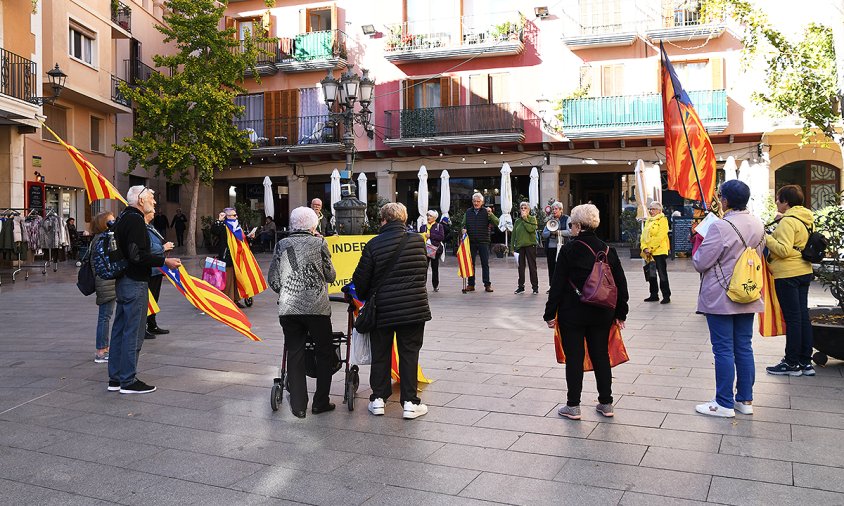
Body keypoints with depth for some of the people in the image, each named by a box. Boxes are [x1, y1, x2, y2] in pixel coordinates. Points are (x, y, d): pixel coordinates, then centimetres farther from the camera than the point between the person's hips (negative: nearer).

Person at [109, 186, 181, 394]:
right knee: (133, 333, -4)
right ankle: (128, 381, 2)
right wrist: (164, 261, -20)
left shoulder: (123, 218, 15)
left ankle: (115, 378, 21)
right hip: (135, 283, -10)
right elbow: (138, 255, -25)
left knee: (120, 330, 14)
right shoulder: (136, 220, -16)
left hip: (123, 281, 10)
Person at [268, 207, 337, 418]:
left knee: (294, 355, 9)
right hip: (316, 307, -2)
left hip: (288, 308, 3)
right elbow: (330, 275, 4)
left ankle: (298, 405, 9)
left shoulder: (282, 245, 6)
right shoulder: (319, 242, -1)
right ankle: (320, 402, 14)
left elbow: (273, 281, 7)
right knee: (324, 353, 12)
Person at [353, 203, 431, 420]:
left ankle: (378, 398, 19)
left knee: (380, 354, 13)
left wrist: (363, 296, 17)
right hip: (414, 308, 1)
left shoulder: (374, 245, -9)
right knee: (409, 354, 8)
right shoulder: (418, 241, -1)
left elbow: (361, 278, -4)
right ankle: (410, 402, 8)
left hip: (382, 310, -1)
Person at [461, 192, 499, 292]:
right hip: (471, 242, 3)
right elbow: (464, 224, 18)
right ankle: (471, 284, 11)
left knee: (485, 264, 0)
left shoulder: (486, 212, 0)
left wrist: (491, 214, -25)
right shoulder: (468, 212, 10)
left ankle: (487, 284, 4)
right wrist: (464, 229, -4)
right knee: (471, 263, 5)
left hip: (483, 242, -3)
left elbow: (497, 222, -10)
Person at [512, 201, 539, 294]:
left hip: (530, 245, -4)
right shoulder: (517, 221, 12)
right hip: (519, 246, 4)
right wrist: (513, 247, 6)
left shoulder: (532, 219, 2)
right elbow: (514, 234, 12)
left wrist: (525, 219, -12)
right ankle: (521, 287, 14)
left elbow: (531, 229, -17)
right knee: (521, 267, 7)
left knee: (532, 267, -1)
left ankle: (535, 287, 4)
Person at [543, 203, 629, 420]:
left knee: (574, 358, 3)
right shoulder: (608, 250, 3)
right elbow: (621, 284, 7)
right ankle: (606, 404, 21)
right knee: (601, 356, 13)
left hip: (572, 314, -4)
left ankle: (573, 406, 9)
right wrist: (620, 313, 15)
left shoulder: (569, 249, -11)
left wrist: (550, 313, -5)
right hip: (601, 314, 5)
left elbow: (557, 284, -11)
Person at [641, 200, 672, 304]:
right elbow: (643, 235, 10)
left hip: (659, 251, -7)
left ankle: (666, 296, 2)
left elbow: (660, 237, -16)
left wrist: (650, 248, -18)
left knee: (662, 274, -4)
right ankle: (654, 295, 23)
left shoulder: (662, 220, -6)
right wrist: (644, 248, -6)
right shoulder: (648, 221, 16)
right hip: (648, 253, 8)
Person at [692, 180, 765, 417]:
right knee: (744, 348, 14)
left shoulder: (721, 227, -20)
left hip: (720, 298, -7)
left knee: (723, 350, 0)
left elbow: (701, 263, -16)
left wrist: (699, 243, 1)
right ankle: (745, 400, 22)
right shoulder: (758, 225, 5)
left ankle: (725, 404, 7)